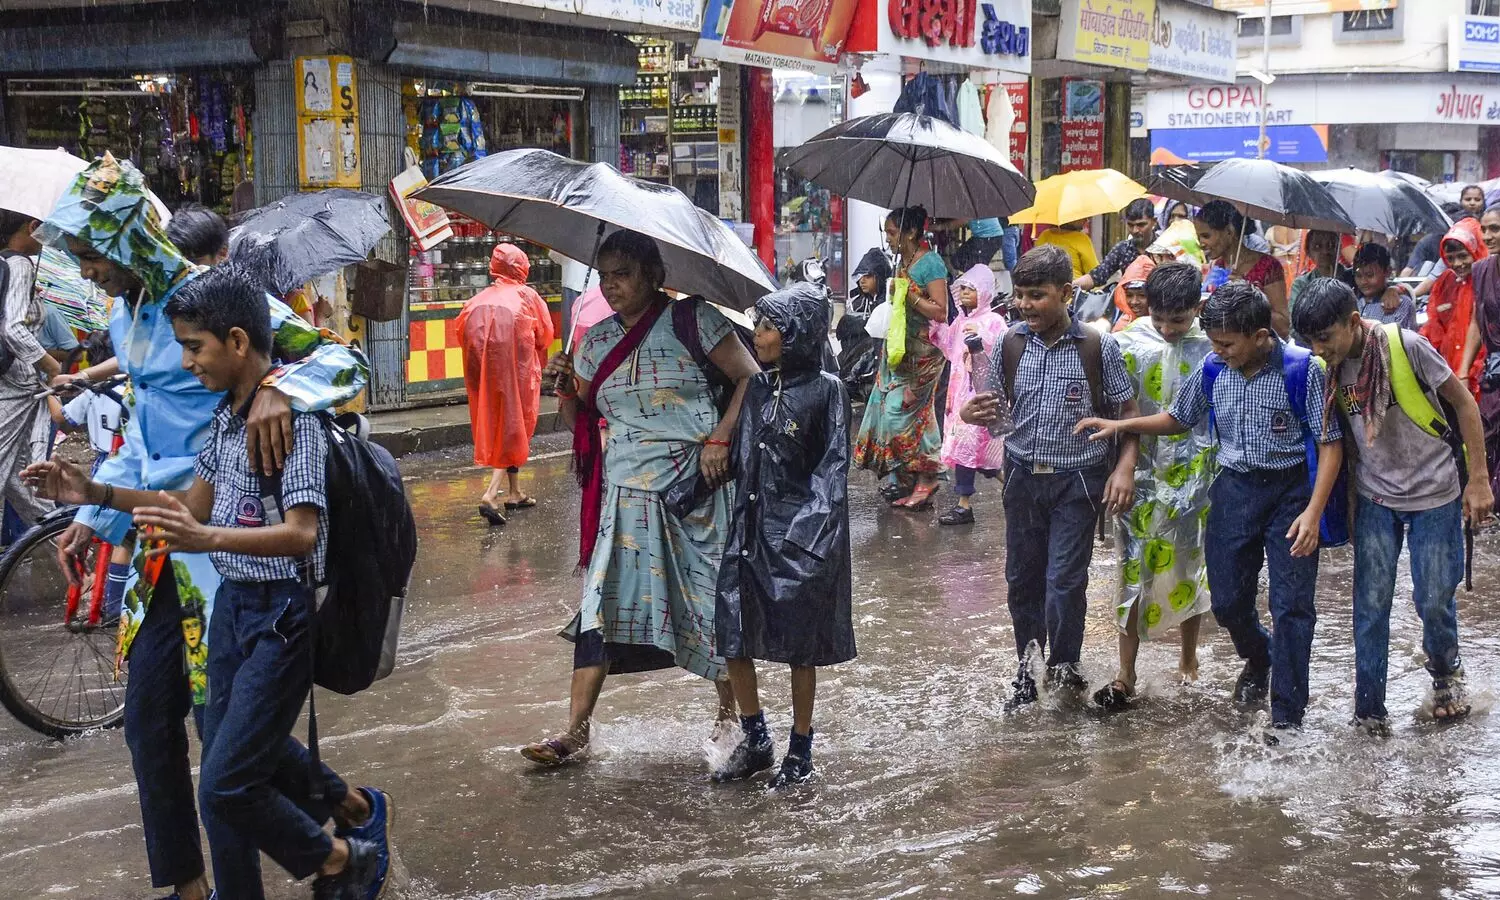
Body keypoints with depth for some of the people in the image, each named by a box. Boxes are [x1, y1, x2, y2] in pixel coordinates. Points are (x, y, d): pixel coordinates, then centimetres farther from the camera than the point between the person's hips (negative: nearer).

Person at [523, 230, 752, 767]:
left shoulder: (693, 320, -2)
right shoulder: (596, 340, 12)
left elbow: (750, 378, -5)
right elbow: (581, 422, 16)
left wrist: (720, 438, -15)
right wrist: (567, 391, -5)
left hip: (691, 491, -4)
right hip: (624, 494, 4)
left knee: (710, 600, 4)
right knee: (600, 604, -4)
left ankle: (731, 709, 24)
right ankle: (576, 733, -3)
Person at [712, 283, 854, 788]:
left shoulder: (825, 390, -6)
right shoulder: (756, 388, 8)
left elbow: (833, 467, -9)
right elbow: (737, 458, 13)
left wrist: (814, 528, -18)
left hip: (800, 534, -5)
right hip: (748, 528, 5)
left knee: (801, 647, 5)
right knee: (733, 638, 4)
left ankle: (800, 752, 18)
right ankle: (755, 742, 21)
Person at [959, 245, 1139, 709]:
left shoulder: (1099, 347, -9)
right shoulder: (1011, 343, -1)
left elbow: (1128, 411, -3)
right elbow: (993, 408, 9)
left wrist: (1125, 467, -15)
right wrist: (971, 413, -14)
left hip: (1077, 481, -4)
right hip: (1023, 476, 4)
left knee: (1065, 579, -5)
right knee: (1022, 578, 12)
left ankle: (1063, 664, 16)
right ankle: (1027, 665, 27)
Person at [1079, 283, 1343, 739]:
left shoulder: (1302, 369, -17)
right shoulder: (1213, 368, -3)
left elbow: (1329, 444, -14)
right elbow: (1179, 418, 15)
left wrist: (1313, 512, -21)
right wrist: (1121, 425, 2)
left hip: (1291, 488, -5)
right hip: (1235, 487, 5)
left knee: (1292, 605, -3)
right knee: (1227, 599, 10)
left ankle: (1287, 715, 8)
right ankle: (1258, 659, 43)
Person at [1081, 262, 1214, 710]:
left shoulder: (1214, 346, -4)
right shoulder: (1129, 344, -4)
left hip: (1194, 479, 0)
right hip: (1142, 476, 0)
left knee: (1190, 569, 13)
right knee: (1135, 572, 1)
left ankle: (1188, 659, 31)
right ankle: (1125, 675, 6)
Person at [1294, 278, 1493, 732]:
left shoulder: (1405, 346, -19)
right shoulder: (1329, 369, -6)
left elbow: (1464, 403, -10)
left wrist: (1478, 479, -10)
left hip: (1434, 494, -3)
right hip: (1376, 499, 3)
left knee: (1434, 599, 4)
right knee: (1371, 604, 0)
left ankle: (1446, 673, 34)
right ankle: (1368, 709, 11)